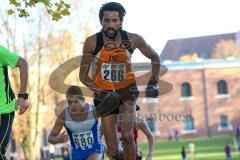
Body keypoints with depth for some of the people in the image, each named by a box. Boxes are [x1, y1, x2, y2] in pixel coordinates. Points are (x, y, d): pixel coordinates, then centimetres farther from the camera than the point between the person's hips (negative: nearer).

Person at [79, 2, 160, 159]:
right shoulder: (92, 42, -14)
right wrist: (100, 92, -20)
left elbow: (155, 58, 7)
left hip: (127, 90, 0)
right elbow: (83, 75, -6)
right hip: (105, 94, 0)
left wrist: (153, 83, -2)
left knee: (127, 136, -21)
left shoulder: (133, 40, -12)